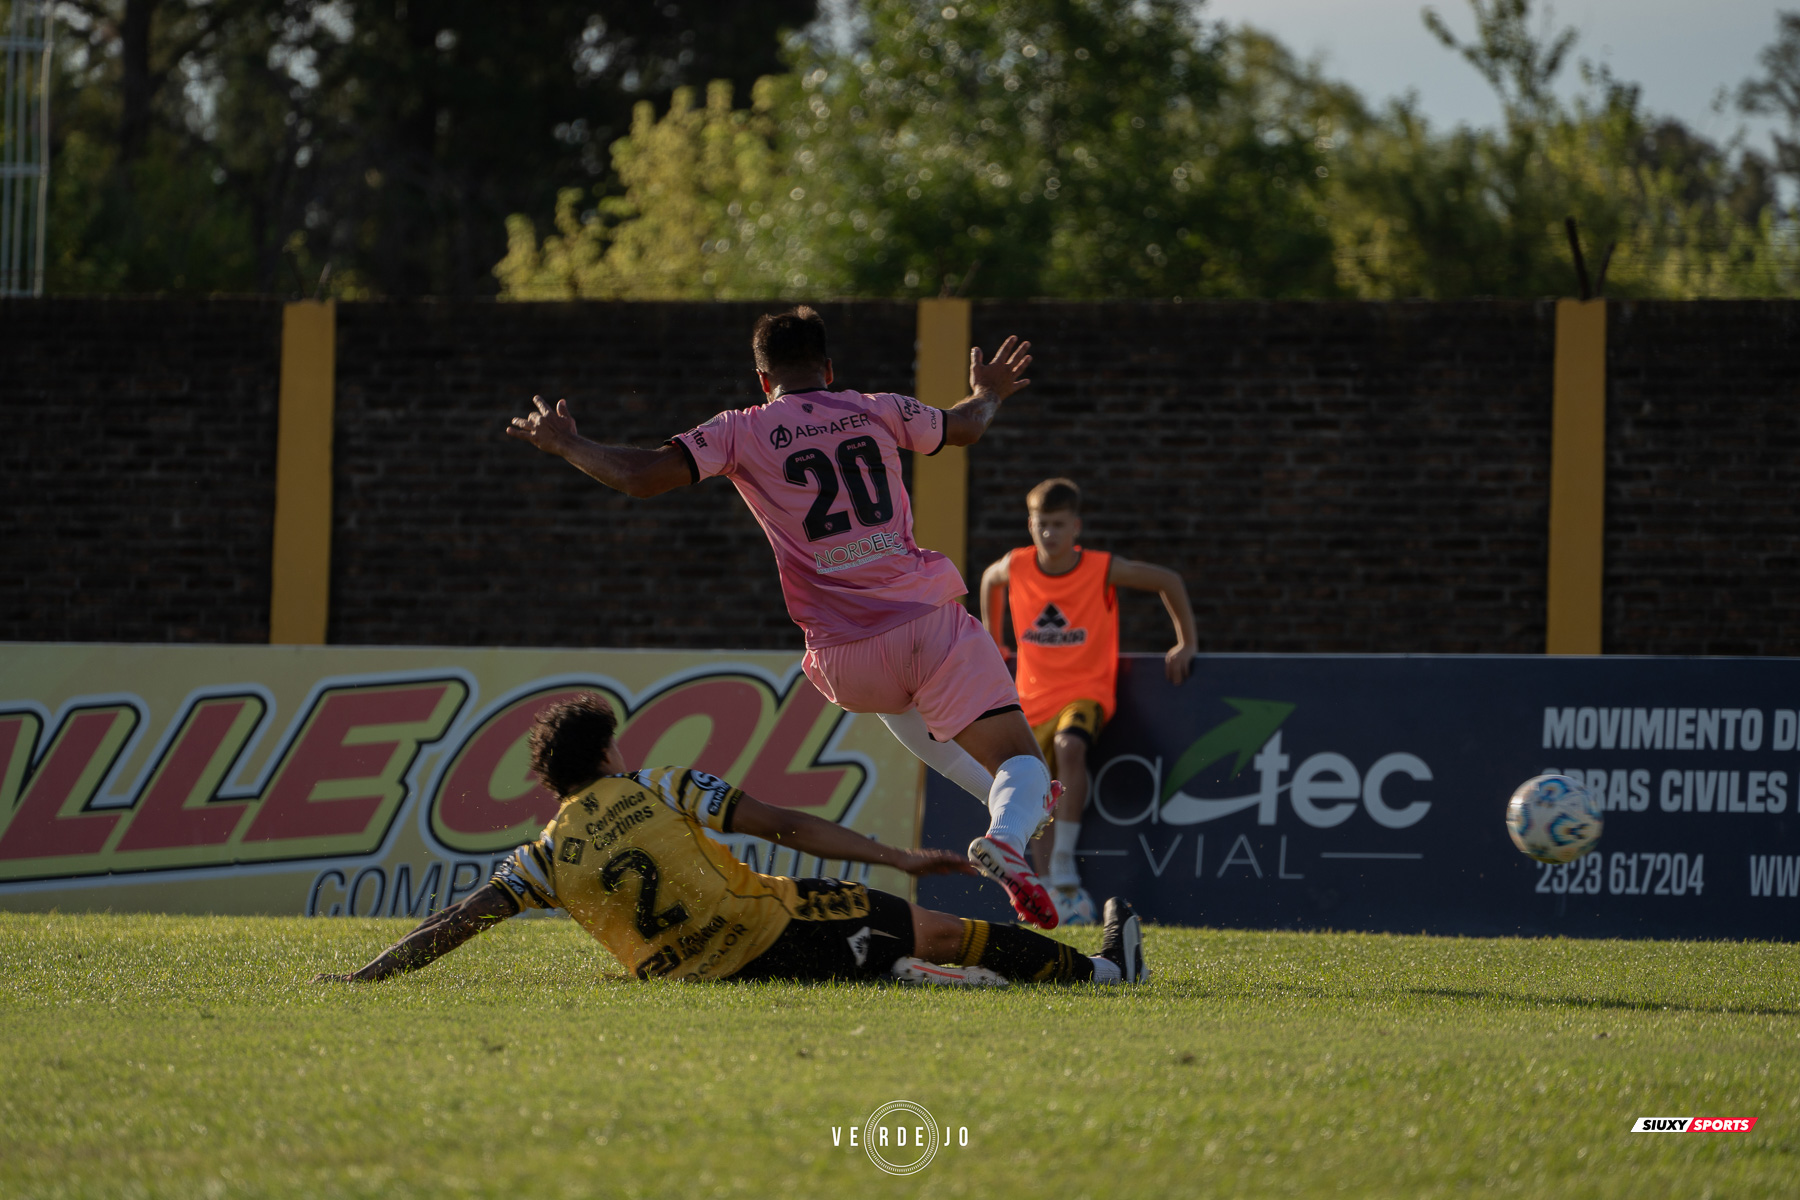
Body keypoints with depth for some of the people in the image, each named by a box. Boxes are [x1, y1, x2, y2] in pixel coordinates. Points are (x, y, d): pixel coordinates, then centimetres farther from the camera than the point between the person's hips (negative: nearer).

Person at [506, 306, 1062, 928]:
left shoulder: (742, 433, 3)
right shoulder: (876, 411, 10)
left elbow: (640, 476, -5)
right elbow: (965, 427, 30)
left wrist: (567, 445, 13)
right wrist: (988, 393, 54)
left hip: (846, 658, 1)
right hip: (928, 616, -1)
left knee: (888, 693, 39)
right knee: (1020, 758, 1)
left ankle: (1006, 799, 33)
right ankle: (1010, 827, -34)